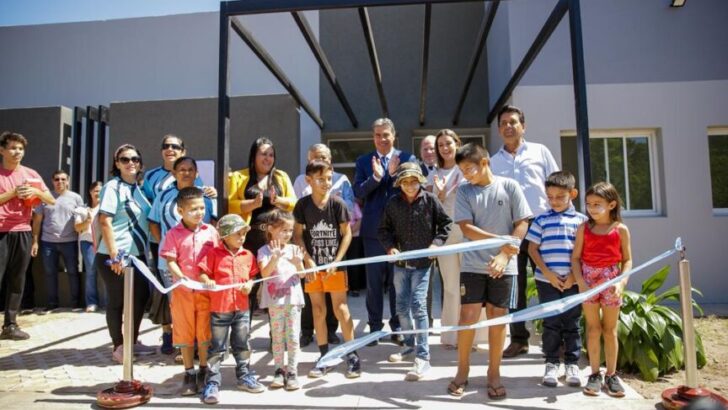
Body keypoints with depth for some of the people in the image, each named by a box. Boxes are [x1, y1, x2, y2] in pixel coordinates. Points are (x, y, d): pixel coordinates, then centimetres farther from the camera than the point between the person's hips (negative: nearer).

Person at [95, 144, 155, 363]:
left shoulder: (138, 188, 12)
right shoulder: (112, 187, -11)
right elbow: (104, 222, -17)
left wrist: (148, 249, 15)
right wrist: (114, 255, -22)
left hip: (137, 254, 8)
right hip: (115, 256, -8)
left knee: (141, 296, 13)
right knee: (117, 301, 3)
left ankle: (133, 342, 27)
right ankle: (118, 347, 16)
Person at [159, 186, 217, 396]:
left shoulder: (210, 231, 1)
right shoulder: (174, 234, -4)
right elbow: (170, 261, -7)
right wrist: (180, 277, -23)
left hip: (206, 290, 1)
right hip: (182, 291, -1)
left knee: (205, 332, 9)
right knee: (185, 333, 9)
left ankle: (203, 372, 25)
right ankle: (189, 374, 23)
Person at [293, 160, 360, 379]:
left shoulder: (337, 203, -8)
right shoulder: (303, 205, -4)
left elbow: (347, 233, -5)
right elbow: (297, 234, 2)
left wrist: (336, 261, -11)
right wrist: (308, 260, -8)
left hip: (335, 265, -2)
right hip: (313, 265, 2)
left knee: (340, 309, 1)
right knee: (318, 311, 9)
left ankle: (352, 355, 13)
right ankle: (324, 357, 21)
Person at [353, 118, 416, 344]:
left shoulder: (407, 159, 2)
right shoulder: (364, 161, 6)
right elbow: (358, 192, -4)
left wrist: (394, 174, -19)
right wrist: (375, 177, -19)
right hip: (373, 229, 1)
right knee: (374, 281, 8)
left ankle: (398, 326, 20)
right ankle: (375, 326, 20)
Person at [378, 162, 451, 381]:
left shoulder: (430, 200, -6)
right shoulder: (393, 202, -1)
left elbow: (446, 222, 2)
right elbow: (384, 228, 7)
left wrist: (437, 242, -10)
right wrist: (390, 246, -8)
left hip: (422, 262, -4)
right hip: (400, 262, 4)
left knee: (418, 305, -10)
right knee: (402, 306, 13)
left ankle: (423, 357, -4)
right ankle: (410, 344, 35)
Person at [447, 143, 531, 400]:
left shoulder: (509, 187, -1)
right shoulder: (464, 191, 1)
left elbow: (522, 224, -3)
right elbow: (466, 228, -6)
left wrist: (504, 254, -15)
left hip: (503, 266, 0)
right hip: (472, 266, 1)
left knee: (498, 318, 6)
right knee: (467, 317, -1)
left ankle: (494, 373, 22)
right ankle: (462, 371, 18)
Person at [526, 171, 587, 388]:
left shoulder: (581, 220, 3)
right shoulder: (541, 220, 2)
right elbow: (533, 249, 1)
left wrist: (574, 275, -8)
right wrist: (548, 273, -8)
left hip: (573, 281, 1)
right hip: (547, 280, 0)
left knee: (572, 323, 9)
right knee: (551, 323, 5)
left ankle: (572, 364, 22)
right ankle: (552, 364, 16)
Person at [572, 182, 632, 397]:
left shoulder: (621, 229, -1)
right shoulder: (584, 228, 0)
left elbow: (627, 260, 1)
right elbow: (575, 257, -1)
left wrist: (622, 282, -13)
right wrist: (580, 281, -14)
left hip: (611, 282, 0)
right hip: (588, 280, 1)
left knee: (610, 330, 9)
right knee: (593, 329, 7)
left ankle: (611, 375, 21)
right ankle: (595, 374, 16)